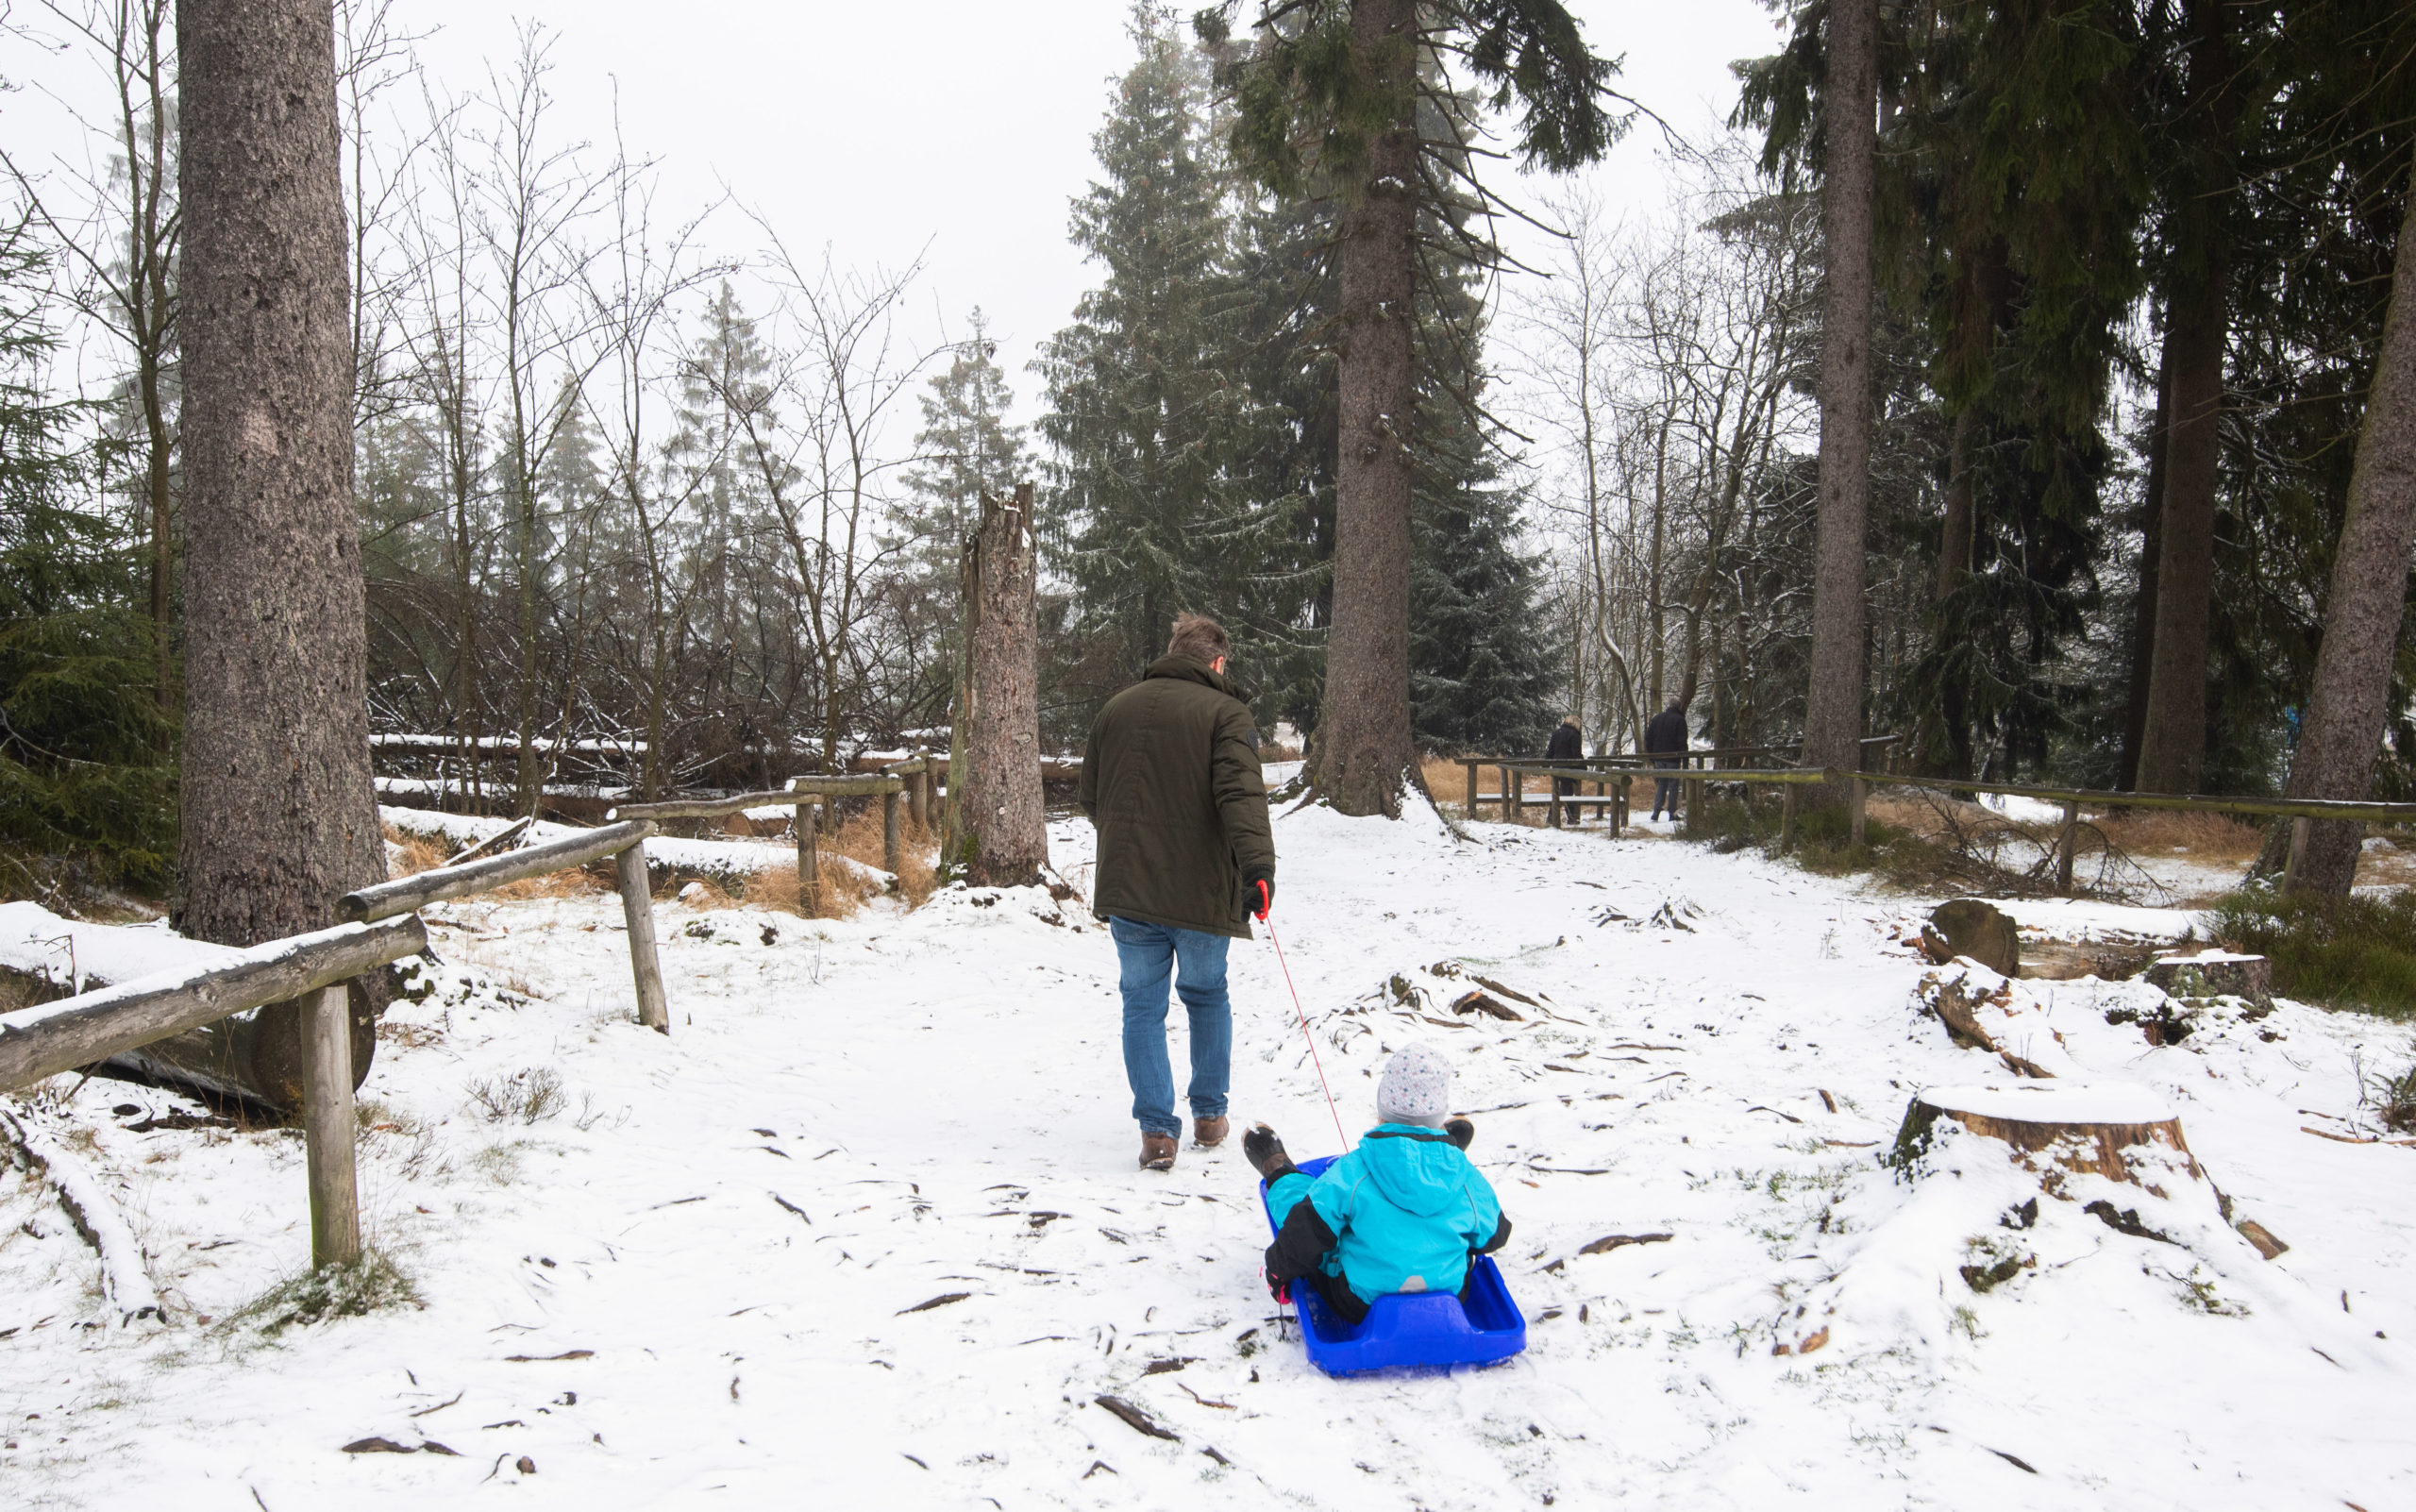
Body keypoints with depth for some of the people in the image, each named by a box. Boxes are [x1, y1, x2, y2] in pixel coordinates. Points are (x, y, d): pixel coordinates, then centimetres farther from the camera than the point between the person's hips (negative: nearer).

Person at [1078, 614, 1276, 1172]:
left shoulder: (1116, 709, 9)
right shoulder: (1225, 712, -6)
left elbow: (1092, 802, 17)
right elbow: (1242, 795, -21)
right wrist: (1258, 864, -28)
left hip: (1126, 889, 2)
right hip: (1201, 890, -2)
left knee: (1143, 1005, 10)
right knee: (1207, 996, 18)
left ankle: (1157, 1129, 3)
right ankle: (1209, 1115, 26)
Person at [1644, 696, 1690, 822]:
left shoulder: (1656, 718, 10)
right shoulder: (1679, 720, -8)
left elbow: (1648, 739, 11)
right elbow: (1682, 741, -12)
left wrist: (1651, 756, 16)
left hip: (1658, 758, 5)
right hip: (1673, 758, -5)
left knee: (1661, 784, 12)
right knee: (1673, 785, 2)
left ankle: (1656, 811, 3)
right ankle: (1672, 813, 2)